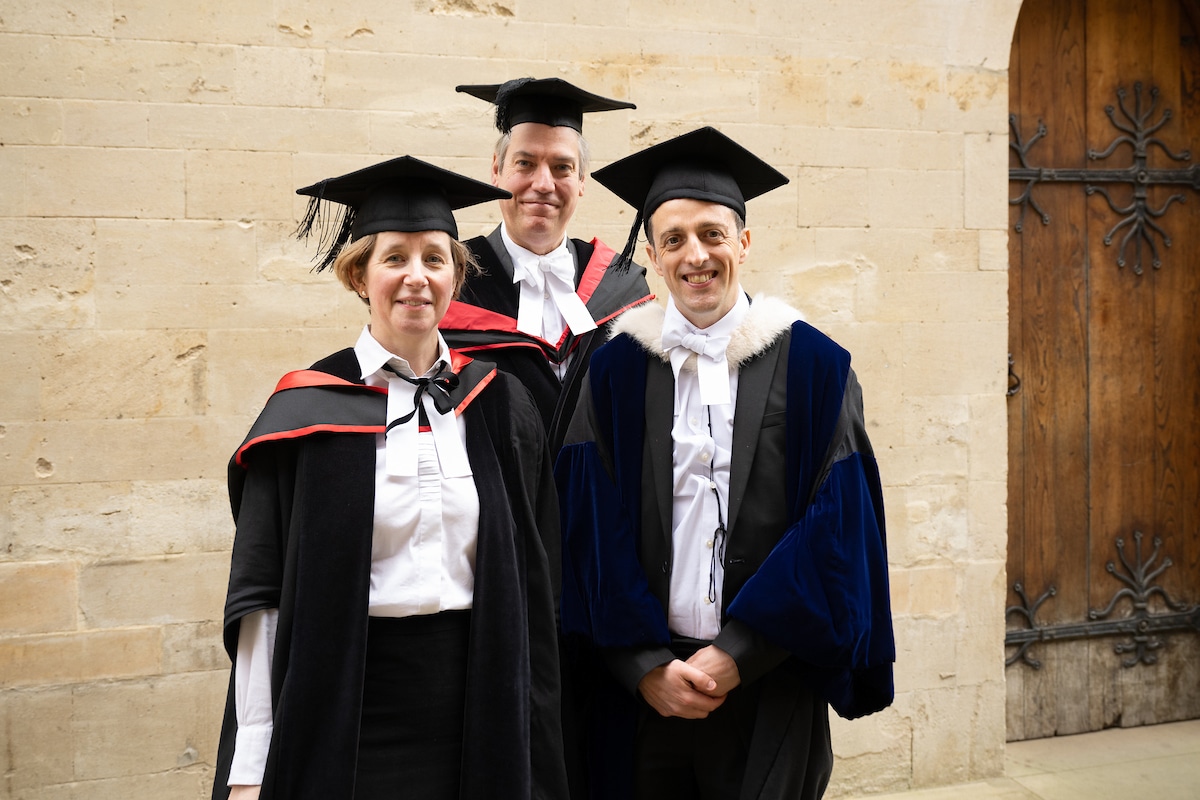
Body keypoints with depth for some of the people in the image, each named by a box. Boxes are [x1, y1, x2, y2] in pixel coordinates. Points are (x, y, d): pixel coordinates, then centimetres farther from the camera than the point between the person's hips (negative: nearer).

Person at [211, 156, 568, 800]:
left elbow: (534, 580, 7)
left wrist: (533, 744, 5)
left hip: (478, 707, 3)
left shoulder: (496, 403, 4)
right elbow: (263, 594, -5)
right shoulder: (309, 410, -4)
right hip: (347, 704, -2)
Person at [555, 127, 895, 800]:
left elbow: (835, 530, -6)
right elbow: (591, 532, -1)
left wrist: (734, 655, -11)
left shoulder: (815, 368, -1)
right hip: (642, 687, 1)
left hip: (769, 684, -1)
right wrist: (646, 666, -9)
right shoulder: (615, 372, 2)